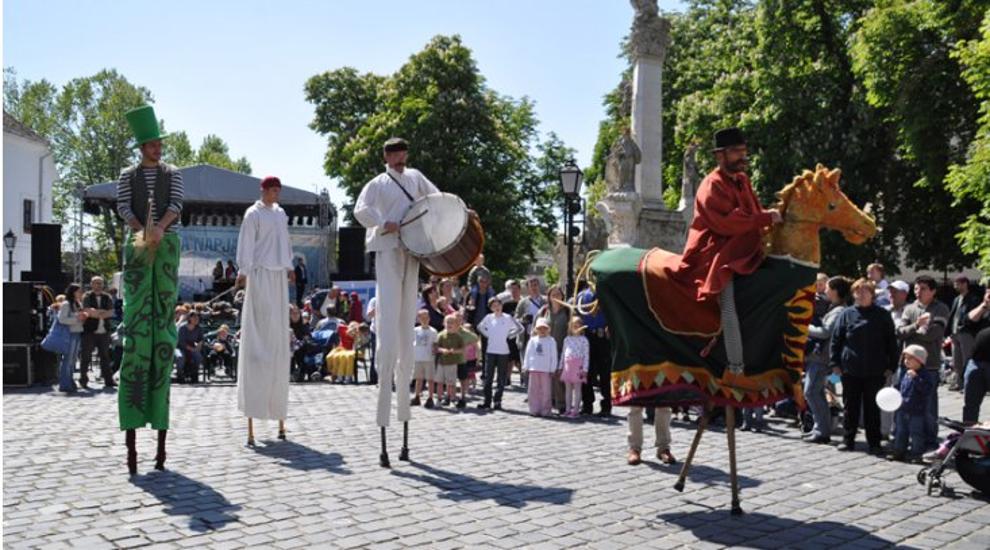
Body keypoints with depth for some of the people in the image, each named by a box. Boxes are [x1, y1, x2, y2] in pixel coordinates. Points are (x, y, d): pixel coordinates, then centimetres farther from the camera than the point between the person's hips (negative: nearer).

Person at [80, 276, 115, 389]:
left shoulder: (107, 297, 11)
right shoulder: (87, 297, 0)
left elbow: (111, 312, -1)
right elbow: (88, 311, -14)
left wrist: (96, 313, -14)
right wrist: (103, 312, -8)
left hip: (104, 332, 3)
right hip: (89, 331, -3)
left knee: (105, 356, 6)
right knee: (86, 357, 2)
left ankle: (108, 380, 8)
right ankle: (83, 380, 12)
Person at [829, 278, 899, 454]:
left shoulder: (882, 315, 4)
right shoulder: (847, 314, 4)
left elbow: (891, 342, 5)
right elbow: (836, 339, 5)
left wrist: (891, 366, 0)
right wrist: (835, 363, -1)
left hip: (875, 371, -1)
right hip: (850, 370, 1)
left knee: (872, 407, 4)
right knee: (850, 406, 8)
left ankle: (874, 442, 12)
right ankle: (848, 439, 18)